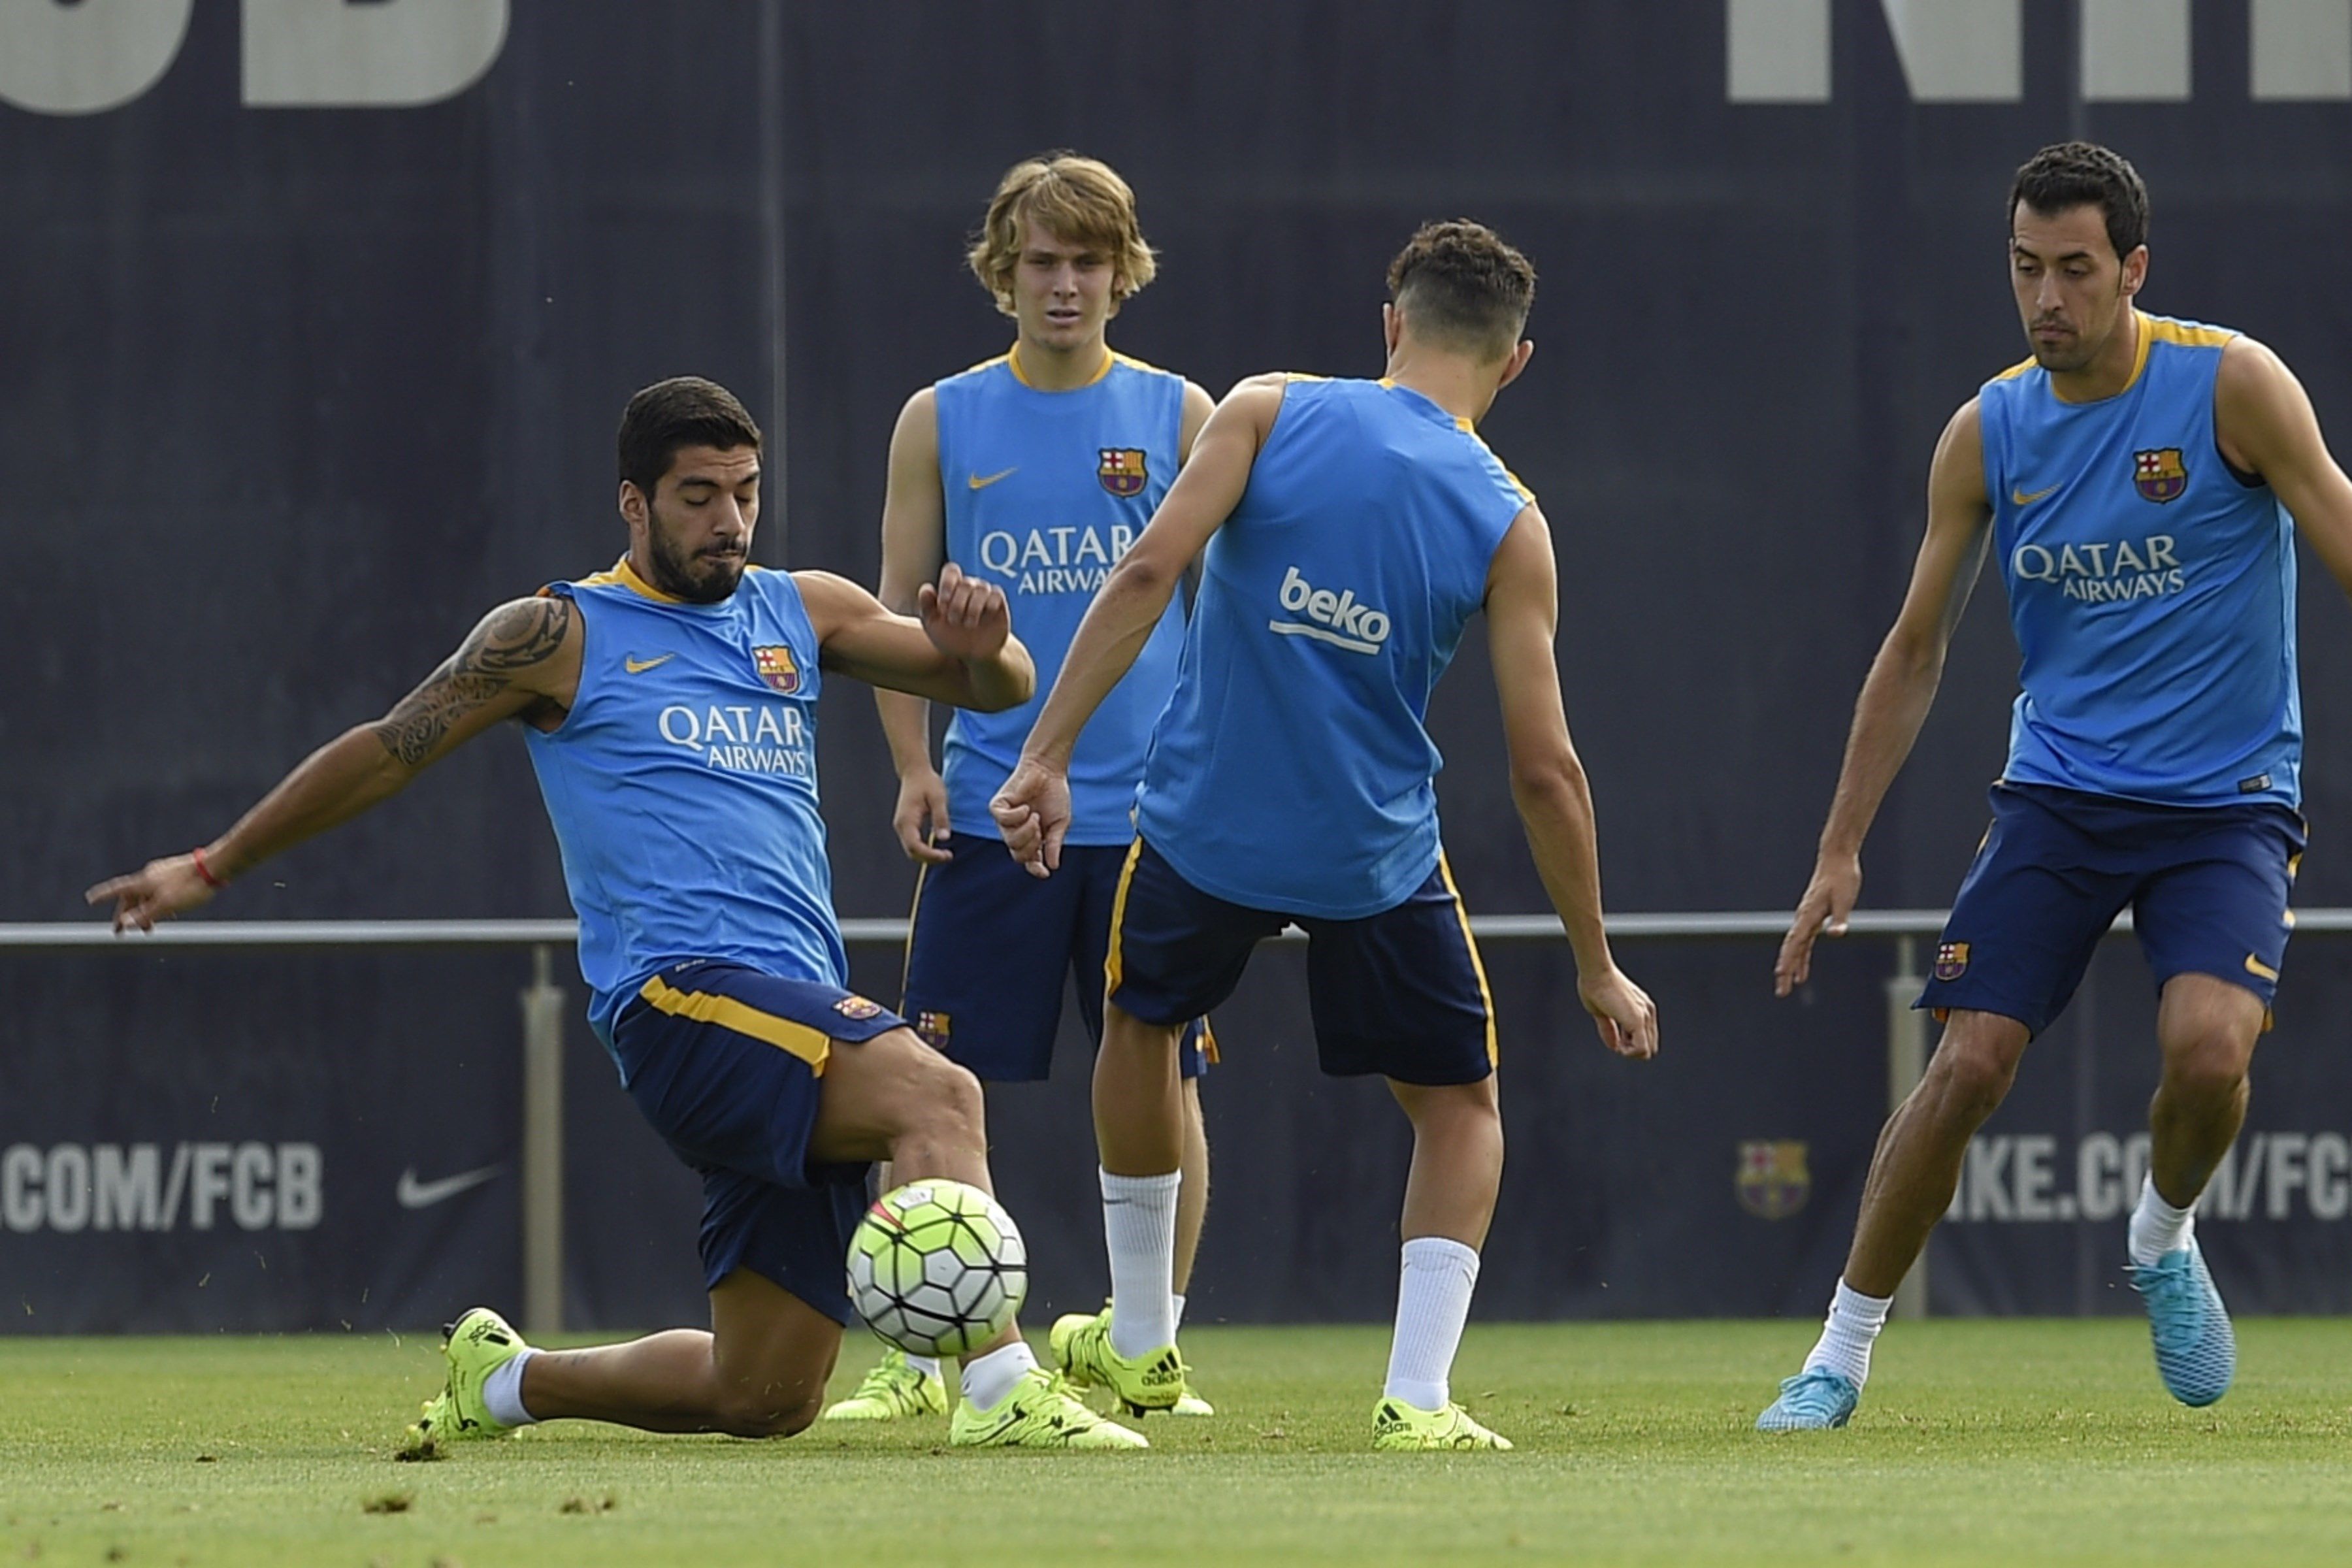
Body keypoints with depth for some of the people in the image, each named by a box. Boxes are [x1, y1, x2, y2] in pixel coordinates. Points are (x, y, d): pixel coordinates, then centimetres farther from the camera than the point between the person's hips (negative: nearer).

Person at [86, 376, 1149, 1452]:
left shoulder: (800, 612, 19)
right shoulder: (563, 636, 6)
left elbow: (1002, 688, 19)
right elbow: (384, 754, 14)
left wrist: (980, 646, -6)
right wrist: (213, 868, 19)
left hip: (801, 1018, 6)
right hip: (679, 995, -6)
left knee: (765, 1400, 5)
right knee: (936, 1092, -33)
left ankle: (505, 1377, 28)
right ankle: (1001, 1389, -43)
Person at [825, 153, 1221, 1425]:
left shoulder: (1178, 416, 5)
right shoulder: (940, 422, 6)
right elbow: (897, 609, 9)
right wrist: (913, 769, -2)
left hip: (1151, 811, 0)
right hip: (987, 812, 0)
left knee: (1163, 1080, 1)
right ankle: (916, 1356, 5)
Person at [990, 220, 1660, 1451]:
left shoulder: (1272, 412, -3)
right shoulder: (1507, 525, -3)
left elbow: (1147, 574, -15)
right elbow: (1542, 768, -4)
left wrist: (1047, 754, -13)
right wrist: (1596, 969, 4)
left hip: (1205, 821, 1)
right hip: (1377, 860, -1)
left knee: (1140, 1024, 30)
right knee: (1459, 1105, 18)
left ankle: (1138, 1343, 38)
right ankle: (1417, 1397, 0)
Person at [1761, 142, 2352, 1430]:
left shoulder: (2232, 386, -10)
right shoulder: (1989, 433, 1)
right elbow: (1916, 649, 9)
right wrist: (1841, 850, 6)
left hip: (2227, 802, -2)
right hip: (2060, 790, 2)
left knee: (2208, 1047, -25)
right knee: (1968, 1066, -9)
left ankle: (2162, 1241, 8)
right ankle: (1841, 1354, 5)